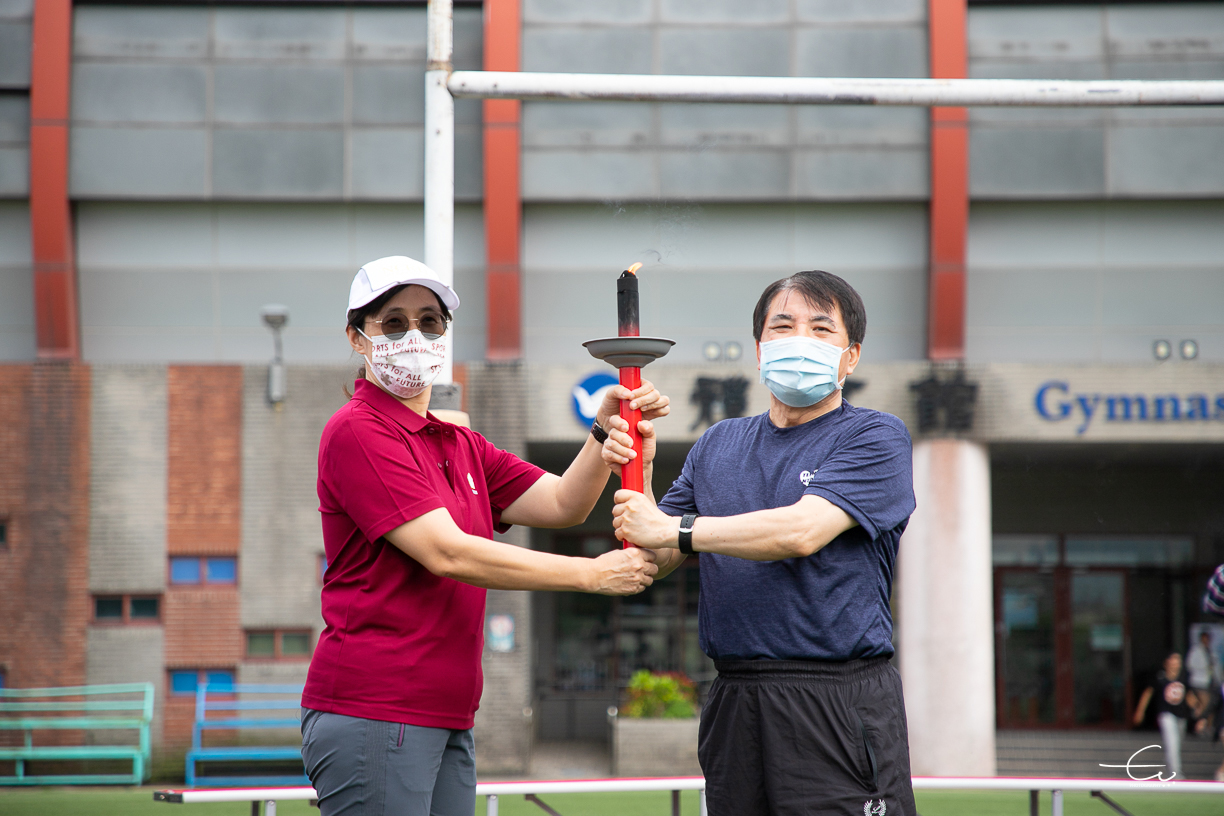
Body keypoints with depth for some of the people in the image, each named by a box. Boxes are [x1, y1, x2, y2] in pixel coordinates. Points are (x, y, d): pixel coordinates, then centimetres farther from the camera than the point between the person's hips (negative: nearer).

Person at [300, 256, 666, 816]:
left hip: (448, 720, 9)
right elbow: (447, 553, -16)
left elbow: (562, 504, 11)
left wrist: (607, 428, -8)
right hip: (371, 711, -8)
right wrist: (593, 574, -13)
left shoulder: (460, 445, 21)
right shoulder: (356, 432, -9)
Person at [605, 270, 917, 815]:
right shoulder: (718, 445, 16)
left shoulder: (876, 438, -1)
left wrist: (676, 529, -11)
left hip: (839, 706, -5)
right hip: (733, 704, 5)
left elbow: (801, 531, -16)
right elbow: (656, 559, 14)